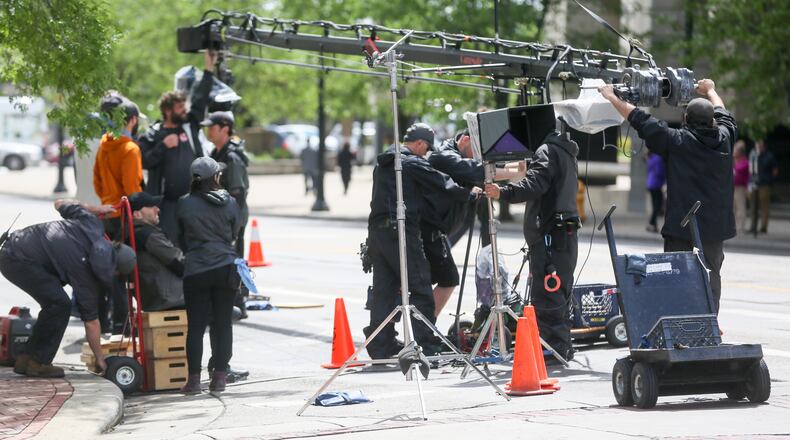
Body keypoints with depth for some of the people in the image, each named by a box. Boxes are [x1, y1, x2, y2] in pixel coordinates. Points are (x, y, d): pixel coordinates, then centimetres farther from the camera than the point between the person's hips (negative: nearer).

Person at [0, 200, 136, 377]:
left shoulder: (91, 224, 1)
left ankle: (27, 359, 19)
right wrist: (100, 359, 7)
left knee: (54, 304, 14)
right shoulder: (86, 276, -12)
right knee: (60, 305, -11)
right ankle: (37, 362, -5)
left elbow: (59, 203, 19)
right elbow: (91, 321, -3)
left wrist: (95, 209, 29)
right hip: (20, 259, -9)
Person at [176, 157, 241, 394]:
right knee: (223, 323, 7)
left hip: (195, 270, -1)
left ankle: (194, 379, 0)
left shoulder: (185, 204, -3)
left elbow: (180, 237, 8)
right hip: (225, 268, 1)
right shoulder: (229, 203, -2)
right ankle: (219, 377, 7)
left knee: (195, 325, 2)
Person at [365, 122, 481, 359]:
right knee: (420, 288, -2)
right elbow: (443, 183, -7)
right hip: (401, 231, -8)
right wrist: (471, 194, 6)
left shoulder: (383, 163, 19)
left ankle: (381, 346, 9)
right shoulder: (413, 163, -7)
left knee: (384, 289, 9)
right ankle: (427, 345, -4)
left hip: (377, 229, 8)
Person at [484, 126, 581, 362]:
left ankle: (555, 347, -13)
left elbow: (534, 185, -25)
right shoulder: (565, 152, 21)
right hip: (565, 235, 10)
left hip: (551, 236, -10)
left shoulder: (548, 151, -10)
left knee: (546, 298, -11)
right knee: (558, 298, 14)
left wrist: (504, 193, -37)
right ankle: (562, 349, 17)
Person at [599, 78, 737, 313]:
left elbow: (640, 120, -4)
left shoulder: (677, 141, -10)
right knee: (711, 278, 7)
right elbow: (724, 116, 24)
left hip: (680, 225, -3)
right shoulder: (724, 138, 2)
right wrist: (710, 91, 43)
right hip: (715, 227, 3)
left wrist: (613, 98, 7)